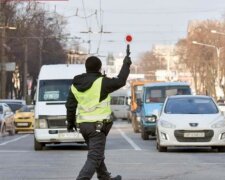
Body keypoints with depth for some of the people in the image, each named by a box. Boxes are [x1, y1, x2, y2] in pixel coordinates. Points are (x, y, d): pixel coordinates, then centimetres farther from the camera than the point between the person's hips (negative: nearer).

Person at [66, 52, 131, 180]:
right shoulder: (101, 82, -13)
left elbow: (70, 106, 10)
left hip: (83, 124, 8)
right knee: (94, 157, -7)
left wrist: (70, 123, 21)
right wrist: (126, 64, 12)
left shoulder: (75, 85, 7)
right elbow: (120, 81, -2)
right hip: (98, 125, -8)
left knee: (97, 154, 24)